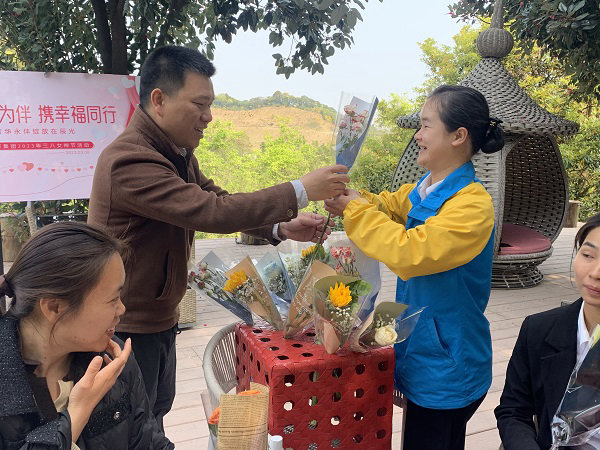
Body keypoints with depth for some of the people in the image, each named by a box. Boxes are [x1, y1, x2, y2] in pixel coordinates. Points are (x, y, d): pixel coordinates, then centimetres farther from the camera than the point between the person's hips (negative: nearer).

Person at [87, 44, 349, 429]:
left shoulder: (178, 154, 5)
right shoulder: (129, 160, -28)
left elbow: (219, 200, 3)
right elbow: (212, 212, -34)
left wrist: (280, 228, -14)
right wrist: (300, 192, -30)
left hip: (160, 319, 9)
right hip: (127, 328, -9)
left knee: (157, 411, 23)